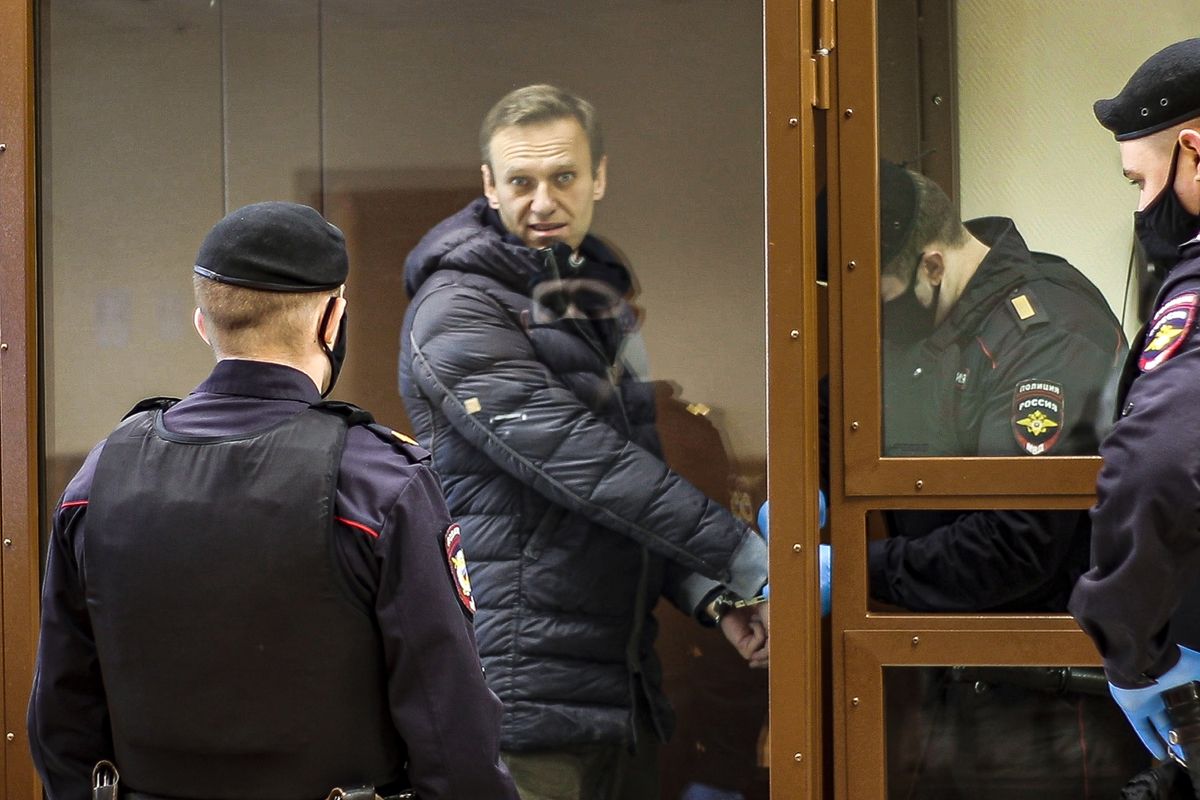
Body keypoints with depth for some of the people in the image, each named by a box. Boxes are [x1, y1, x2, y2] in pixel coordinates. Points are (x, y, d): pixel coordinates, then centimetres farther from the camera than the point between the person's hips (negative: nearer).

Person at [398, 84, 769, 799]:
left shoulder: (605, 298, 17)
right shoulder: (455, 310, -9)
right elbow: (580, 463, -19)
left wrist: (710, 595, 3)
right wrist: (749, 563, -20)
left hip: (625, 687, 8)